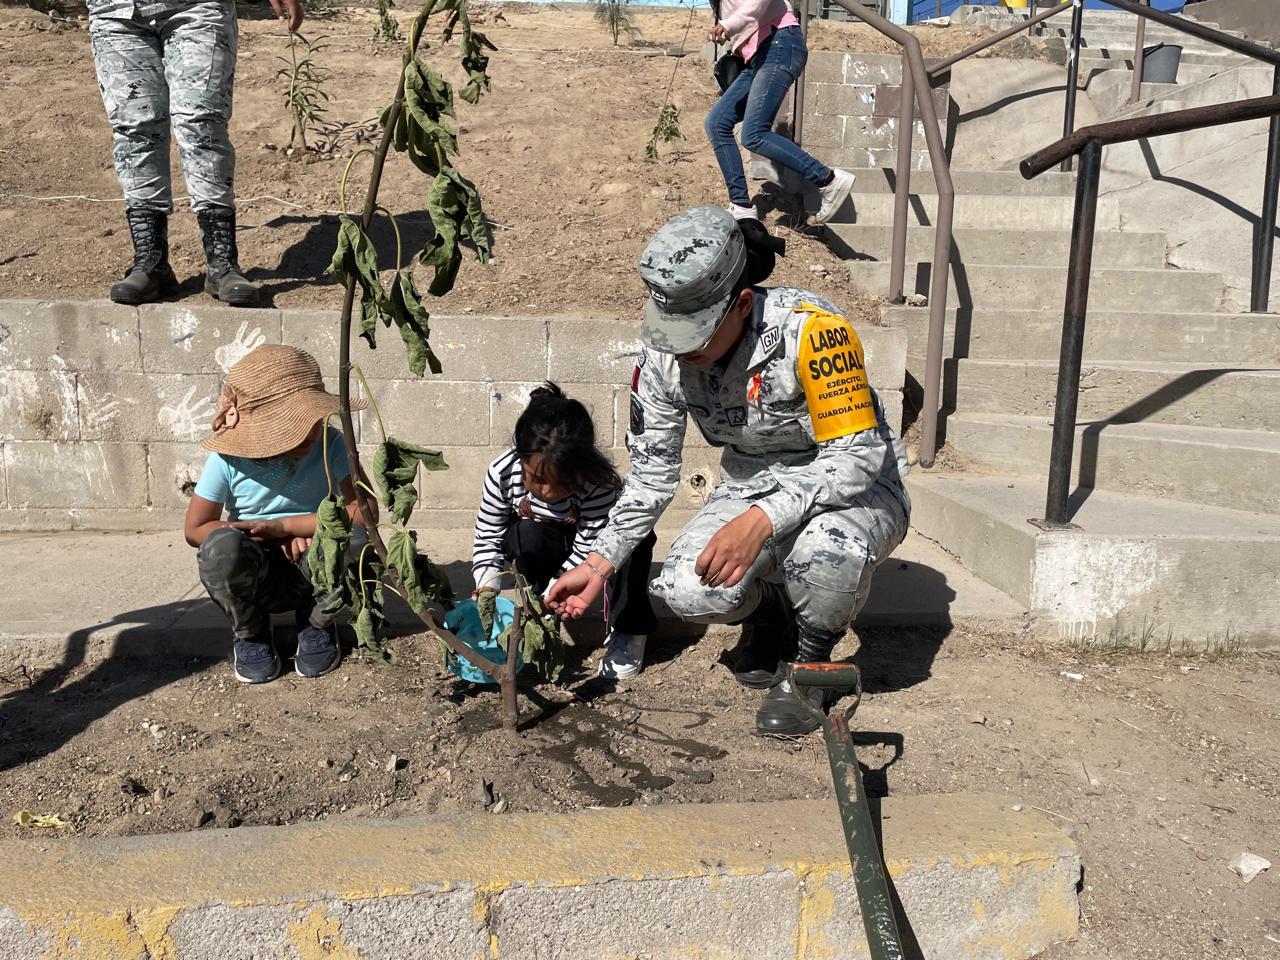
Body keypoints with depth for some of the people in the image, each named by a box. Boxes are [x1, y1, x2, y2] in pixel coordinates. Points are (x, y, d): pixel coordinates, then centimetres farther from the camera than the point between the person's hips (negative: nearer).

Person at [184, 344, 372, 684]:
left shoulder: (331, 444, -15)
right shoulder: (228, 459, -15)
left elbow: (366, 510, -22)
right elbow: (195, 529, -7)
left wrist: (284, 526, -26)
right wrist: (281, 541, -18)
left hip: (311, 574, 0)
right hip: (253, 577, 0)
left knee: (351, 536, -32)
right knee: (222, 545, -34)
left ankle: (317, 624, 0)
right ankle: (250, 634, -1)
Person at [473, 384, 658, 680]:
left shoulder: (599, 482, -39)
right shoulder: (503, 473, -33)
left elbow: (587, 554, -35)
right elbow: (487, 539, -21)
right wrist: (487, 588, -37)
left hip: (594, 542, -1)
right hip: (538, 550, 1)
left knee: (636, 535, -33)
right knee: (525, 535, -36)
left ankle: (629, 630, -15)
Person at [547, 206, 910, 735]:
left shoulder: (810, 328, -29)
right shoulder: (664, 355, -13)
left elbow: (858, 457, -28)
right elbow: (651, 474, -2)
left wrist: (762, 521, -40)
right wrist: (600, 560, -12)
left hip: (855, 485, -3)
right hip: (751, 486, 4)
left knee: (826, 546, -39)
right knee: (687, 591, -24)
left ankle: (810, 658, -4)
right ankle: (768, 613, 13)